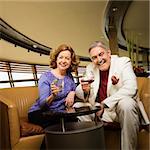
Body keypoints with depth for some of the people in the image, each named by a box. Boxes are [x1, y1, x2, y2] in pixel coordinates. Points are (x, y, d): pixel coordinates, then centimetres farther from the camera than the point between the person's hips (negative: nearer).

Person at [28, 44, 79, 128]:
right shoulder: (46, 77, -12)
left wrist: (72, 93, -6)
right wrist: (53, 96, -40)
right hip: (39, 113, -4)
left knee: (76, 120, -24)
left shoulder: (69, 76, 3)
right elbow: (42, 104, -19)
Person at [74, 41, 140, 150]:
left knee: (126, 103, -34)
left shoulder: (123, 62, -6)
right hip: (98, 108, 4)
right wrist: (84, 90, -23)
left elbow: (131, 88, -21)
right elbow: (79, 93, 3)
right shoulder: (90, 68, 6)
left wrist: (104, 104, -26)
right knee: (76, 107, -11)